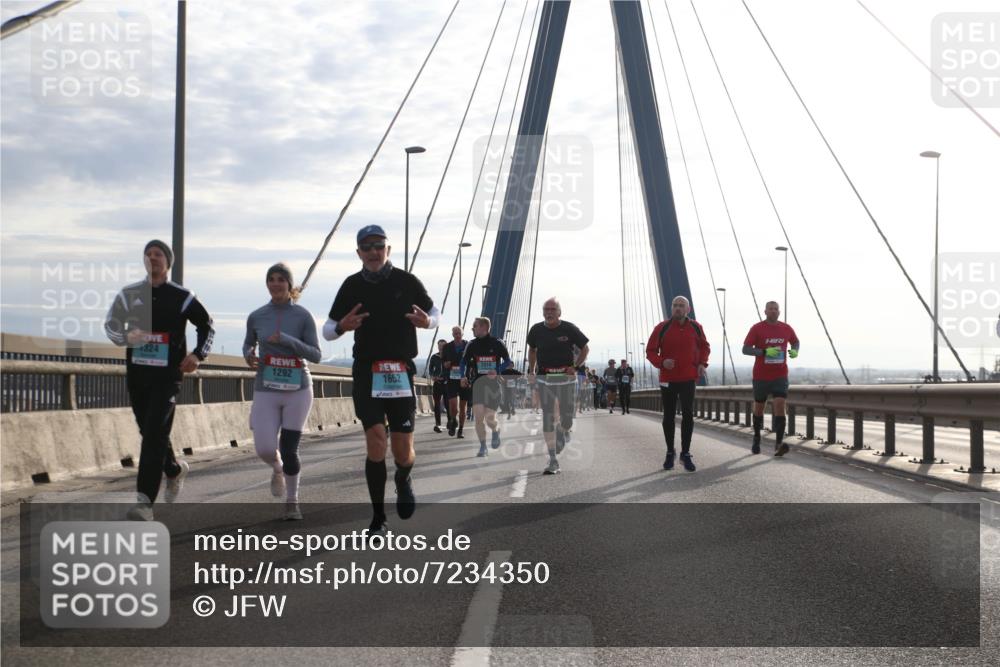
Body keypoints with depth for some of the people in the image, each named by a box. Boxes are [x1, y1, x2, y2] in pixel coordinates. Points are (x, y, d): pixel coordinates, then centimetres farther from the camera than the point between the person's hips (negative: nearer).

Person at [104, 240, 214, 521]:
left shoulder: (181, 297, 1)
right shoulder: (129, 294, 8)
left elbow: (206, 326, 12)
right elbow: (110, 324, 3)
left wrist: (198, 354, -2)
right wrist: (126, 337, -18)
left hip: (167, 374, -4)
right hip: (136, 373, 4)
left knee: (155, 433, -16)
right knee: (149, 432, 14)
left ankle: (145, 501, -20)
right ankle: (175, 469, 44)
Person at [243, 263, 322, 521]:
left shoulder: (303, 316, -4)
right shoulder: (256, 316, 3)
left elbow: (316, 355, -6)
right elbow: (248, 344, 20)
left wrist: (287, 340, -19)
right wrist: (249, 356, -4)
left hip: (297, 391, -2)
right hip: (266, 392, 2)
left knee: (289, 450, -1)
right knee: (265, 449, -11)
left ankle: (292, 502, 21)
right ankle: (277, 469, 27)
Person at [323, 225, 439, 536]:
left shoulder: (407, 282, 0)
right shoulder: (352, 286, 3)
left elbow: (435, 314, 14)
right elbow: (327, 330, 9)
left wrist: (426, 321, -11)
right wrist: (342, 326, -14)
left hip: (401, 373, 0)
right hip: (366, 372, 0)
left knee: (403, 452, -3)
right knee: (376, 443, -13)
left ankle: (403, 480, 36)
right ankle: (378, 519, -1)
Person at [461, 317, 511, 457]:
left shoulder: (497, 343, -1)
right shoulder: (472, 345, 9)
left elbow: (507, 361, 4)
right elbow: (464, 362, 17)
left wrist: (497, 372, -13)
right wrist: (463, 377, 1)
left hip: (493, 381, -3)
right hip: (477, 381, 3)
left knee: (489, 418, -6)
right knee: (478, 415, -10)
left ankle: (496, 430, 31)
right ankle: (483, 447, 2)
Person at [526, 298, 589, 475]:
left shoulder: (569, 329, -5)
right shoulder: (537, 330, 3)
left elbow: (585, 349, 6)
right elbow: (532, 350, 21)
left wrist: (576, 366, -7)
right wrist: (531, 371, 11)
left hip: (566, 378, -1)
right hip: (544, 379, 1)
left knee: (567, 419, 1)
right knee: (547, 419, -4)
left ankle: (562, 433, 40)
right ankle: (553, 460, -1)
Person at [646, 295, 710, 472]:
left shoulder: (695, 328, 0)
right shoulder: (661, 328, -7)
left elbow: (704, 347, 16)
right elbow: (650, 351, -2)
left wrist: (702, 363, -1)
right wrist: (661, 362, -20)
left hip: (688, 378, 1)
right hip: (667, 378, -1)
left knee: (688, 415, -6)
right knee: (669, 416, 8)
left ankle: (685, 453, 3)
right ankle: (670, 452, 22)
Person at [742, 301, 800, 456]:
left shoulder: (786, 329, 4)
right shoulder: (756, 329, -5)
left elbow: (795, 342, 23)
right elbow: (746, 349, -11)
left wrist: (794, 351, -1)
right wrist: (765, 351, -26)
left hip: (780, 376, 1)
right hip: (761, 376, -1)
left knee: (780, 406, -16)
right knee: (759, 408, 11)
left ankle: (779, 444, -24)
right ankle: (756, 438, 35)